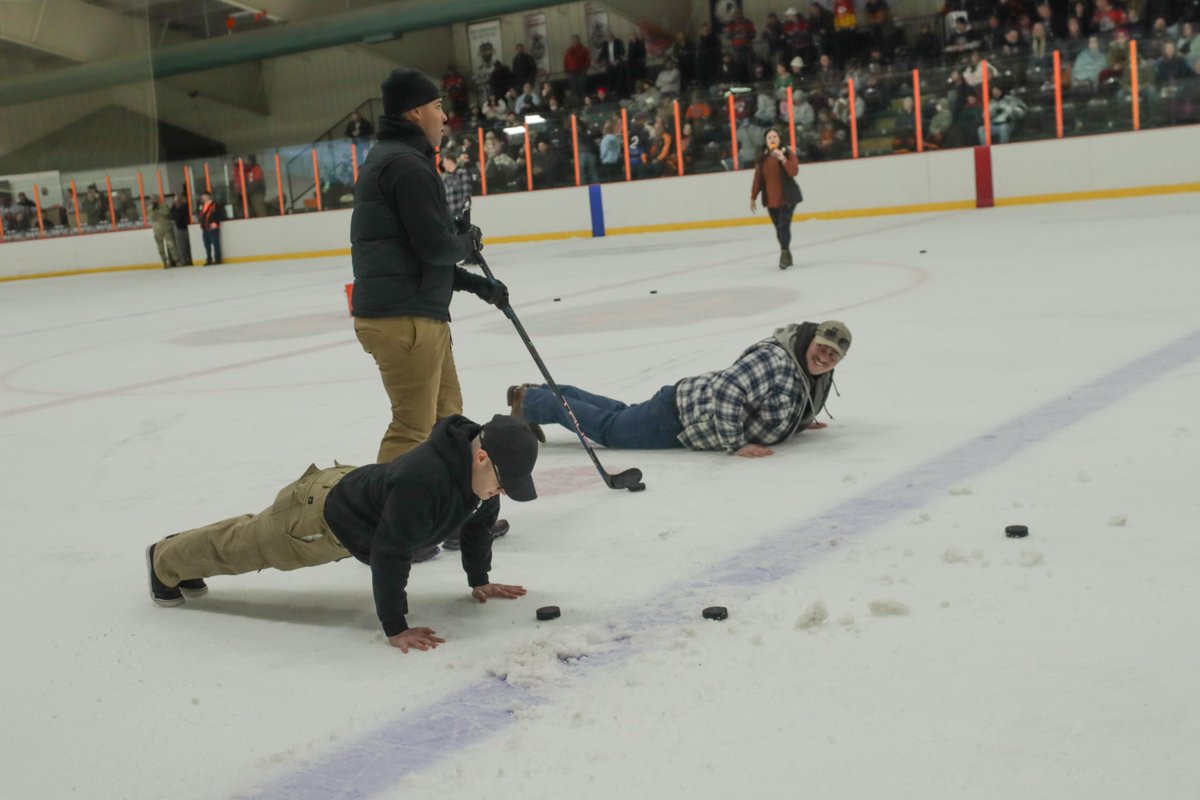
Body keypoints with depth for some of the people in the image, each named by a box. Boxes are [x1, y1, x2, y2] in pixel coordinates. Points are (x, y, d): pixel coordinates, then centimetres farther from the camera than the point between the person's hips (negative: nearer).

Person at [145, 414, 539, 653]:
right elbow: (390, 554, -42)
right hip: (324, 514, -8)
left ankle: (187, 559, 57)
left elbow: (478, 524, 1)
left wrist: (479, 580, 5)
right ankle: (166, 560, 47)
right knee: (247, 543, 19)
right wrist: (394, 628, -36)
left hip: (356, 487, 8)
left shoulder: (482, 471, -19)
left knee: (255, 534, 31)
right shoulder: (420, 480, -47)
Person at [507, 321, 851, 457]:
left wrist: (799, 421, 9)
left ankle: (545, 395, 42)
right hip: (678, 419, -9)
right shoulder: (774, 361, -32)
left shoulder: (818, 376, 0)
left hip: (693, 406, 9)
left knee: (624, 415, 26)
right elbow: (726, 393, -39)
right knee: (607, 428, 7)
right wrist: (736, 444, -33)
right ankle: (529, 400, 25)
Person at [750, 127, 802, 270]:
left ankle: (784, 254, -12)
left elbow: (794, 171, -18)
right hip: (771, 199, 4)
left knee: (784, 226, -15)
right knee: (779, 228, 7)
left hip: (787, 197, -4)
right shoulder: (762, 157, 7)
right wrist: (753, 197, 8)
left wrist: (783, 159, -30)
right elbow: (758, 178, 8)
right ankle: (786, 255, 20)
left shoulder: (788, 153, -4)